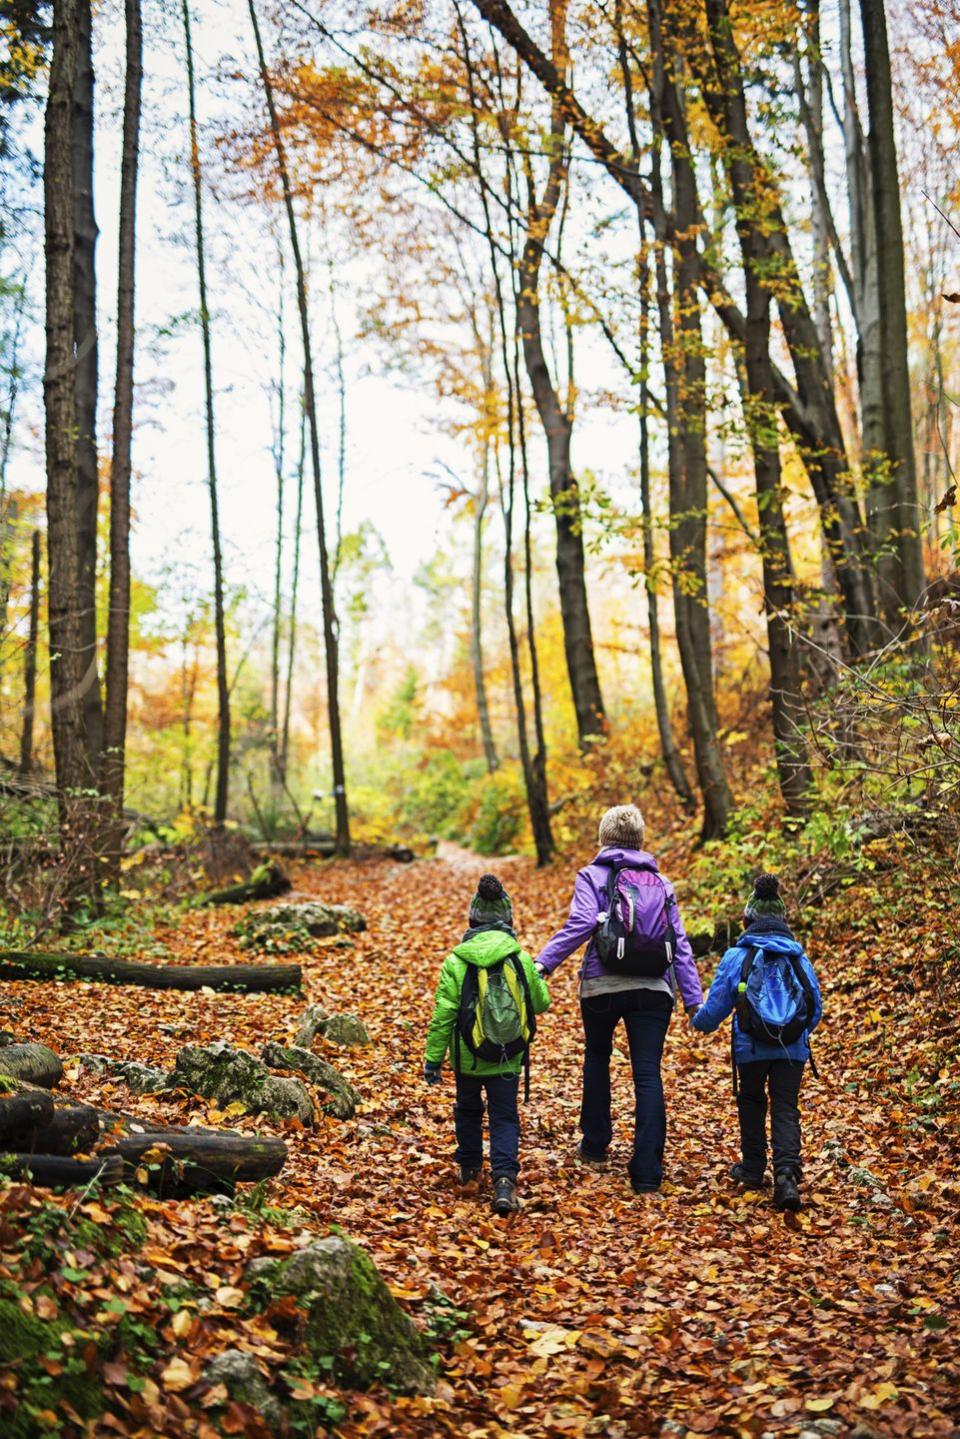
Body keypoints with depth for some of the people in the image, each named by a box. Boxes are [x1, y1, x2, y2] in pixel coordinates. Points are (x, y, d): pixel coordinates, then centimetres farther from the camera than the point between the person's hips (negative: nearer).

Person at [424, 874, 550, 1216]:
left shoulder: (456, 962, -10)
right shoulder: (520, 959, -7)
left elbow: (443, 1015, -9)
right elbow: (542, 1003, 5)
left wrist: (433, 1059, -1)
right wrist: (536, 976, 25)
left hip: (468, 1058, 0)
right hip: (508, 1059, 0)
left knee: (468, 1110, 23)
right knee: (504, 1117, 5)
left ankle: (469, 1168, 38)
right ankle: (504, 1179, -14)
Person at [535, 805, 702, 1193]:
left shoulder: (593, 876, 2)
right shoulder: (661, 884, 14)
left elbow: (581, 924, -16)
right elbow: (680, 944, 12)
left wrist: (543, 962, -15)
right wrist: (693, 1000, 13)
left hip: (603, 986, -2)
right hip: (653, 989, 2)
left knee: (597, 1058, 23)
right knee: (648, 1076, -1)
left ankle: (595, 1147, 29)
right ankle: (647, 1175, -7)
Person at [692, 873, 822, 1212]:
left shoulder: (737, 957, -3)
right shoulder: (799, 957, 6)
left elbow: (714, 1008, 0)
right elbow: (816, 1009, 11)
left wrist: (700, 1023, 23)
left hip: (751, 1048, -1)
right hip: (793, 1049, 1)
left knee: (751, 1103, 21)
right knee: (785, 1110, 4)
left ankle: (753, 1169, 29)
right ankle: (787, 1173, -16)